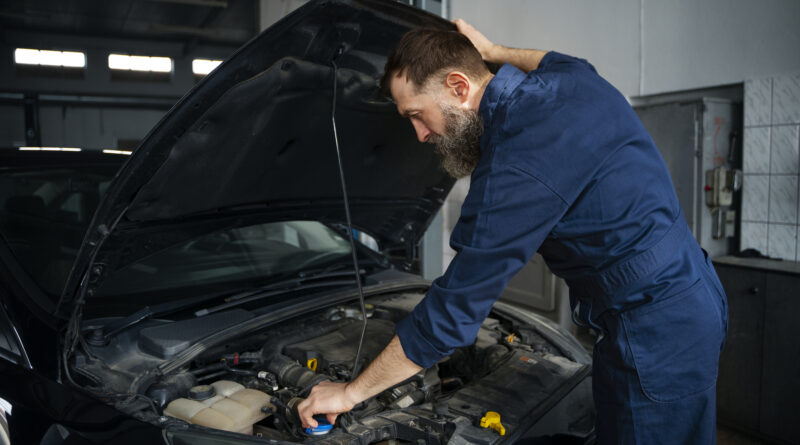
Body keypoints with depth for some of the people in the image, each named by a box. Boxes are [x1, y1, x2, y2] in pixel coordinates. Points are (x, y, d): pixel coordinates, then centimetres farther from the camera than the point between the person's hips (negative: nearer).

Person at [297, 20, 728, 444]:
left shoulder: (517, 168, -26)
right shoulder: (567, 77, 1)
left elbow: (450, 314, -21)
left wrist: (350, 392, -10)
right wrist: (492, 52, 30)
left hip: (655, 334, -10)